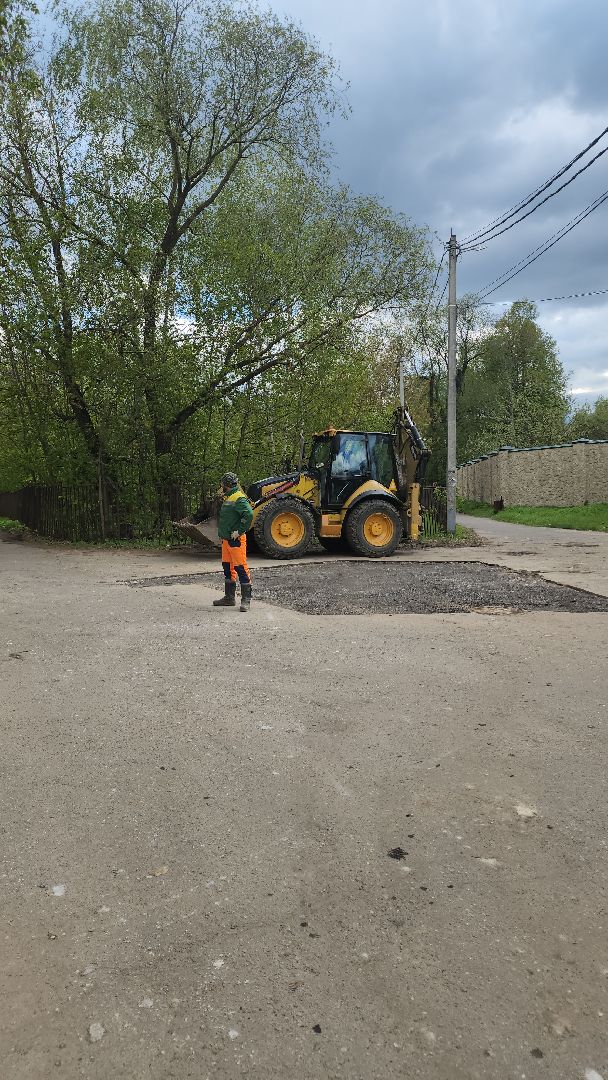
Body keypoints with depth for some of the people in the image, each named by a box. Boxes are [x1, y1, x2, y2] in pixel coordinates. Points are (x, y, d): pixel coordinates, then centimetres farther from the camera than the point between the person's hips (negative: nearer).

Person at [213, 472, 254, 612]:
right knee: (228, 569, 16)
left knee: (241, 569, -7)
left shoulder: (239, 498, -15)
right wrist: (222, 534, 19)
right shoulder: (228, 498, 16)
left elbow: (249, 514, -29)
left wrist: (239, 531, -23)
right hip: (226, 540, 10)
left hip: (236, 540, -10)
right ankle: (229, 597, 25)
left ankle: (246, 600, -3)